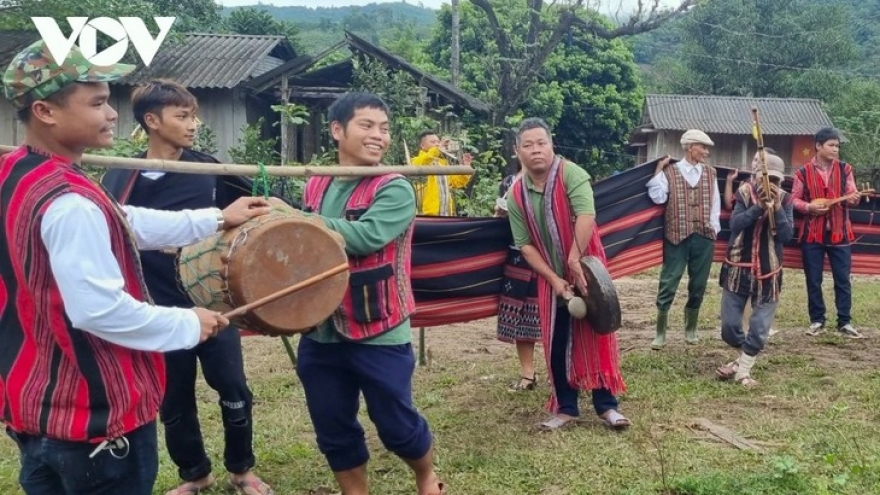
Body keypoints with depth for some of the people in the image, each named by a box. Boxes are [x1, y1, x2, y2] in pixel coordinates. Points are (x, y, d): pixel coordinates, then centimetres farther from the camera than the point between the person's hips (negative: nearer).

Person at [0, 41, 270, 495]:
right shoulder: (69, 202, -26)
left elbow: (125, 225, 11)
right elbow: (98, 309, -30)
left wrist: (215, 219, 11)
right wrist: (187, 325, -16)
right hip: (94, 412, -9)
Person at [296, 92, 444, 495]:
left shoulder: (394, 190, -11)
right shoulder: (314, 186, 6)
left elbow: (367, 236, -27)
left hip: (379, 336, -5)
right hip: (320, 334, 5)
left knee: (397, 425, 9)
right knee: (333, 431, 15)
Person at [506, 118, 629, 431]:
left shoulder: (570, 174, -14)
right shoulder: (516, 195, -2)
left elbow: (586, 216, -27)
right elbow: (525, 245, -3)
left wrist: (575, 260, -30)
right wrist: (554, 279, -12)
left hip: (584, 269, -3)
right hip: (550, 278, 4)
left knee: (597, 337, 3)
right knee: (556, 345, 8)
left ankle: (606, 405, 15)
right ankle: (566, 408, 21)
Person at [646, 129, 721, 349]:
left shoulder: (710, 173, 12)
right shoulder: (670, 172, 1)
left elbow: (715, 202, 12)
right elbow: (657, 197, -12)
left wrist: (714, 229, 5)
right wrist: (658, 169, -10)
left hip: (704, 237, 4)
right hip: (677, 236, -3)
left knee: (698, 285, 10)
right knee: (668, 285, -3)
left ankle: (691, 329, 27)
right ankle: (660, 333, 7)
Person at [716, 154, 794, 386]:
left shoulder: (784, 200, -3)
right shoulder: (745, 192, -4)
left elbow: (787, 236, -12)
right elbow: (734, 224, -18)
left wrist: (777, 208, -22)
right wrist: (758, 206, -29)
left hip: (768, 272, 0)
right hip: (737, 268, 0)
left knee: (760, 329, 0)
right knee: (729, 326, 6)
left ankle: (743, 369, 17)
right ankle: (744, 357, 33)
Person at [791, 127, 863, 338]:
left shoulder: (844, 169, 5)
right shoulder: (803, 172, 0)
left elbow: (851, 195, 3)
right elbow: (794, 199, 3)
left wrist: (853, 198, -20)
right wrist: (808, 207, -15)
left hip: (839, 233, 1)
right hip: (812, 234, -1)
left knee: (843, 279, 3)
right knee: (813, 280, 5)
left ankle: (844, 322, 11)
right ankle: (817, 321, 16)